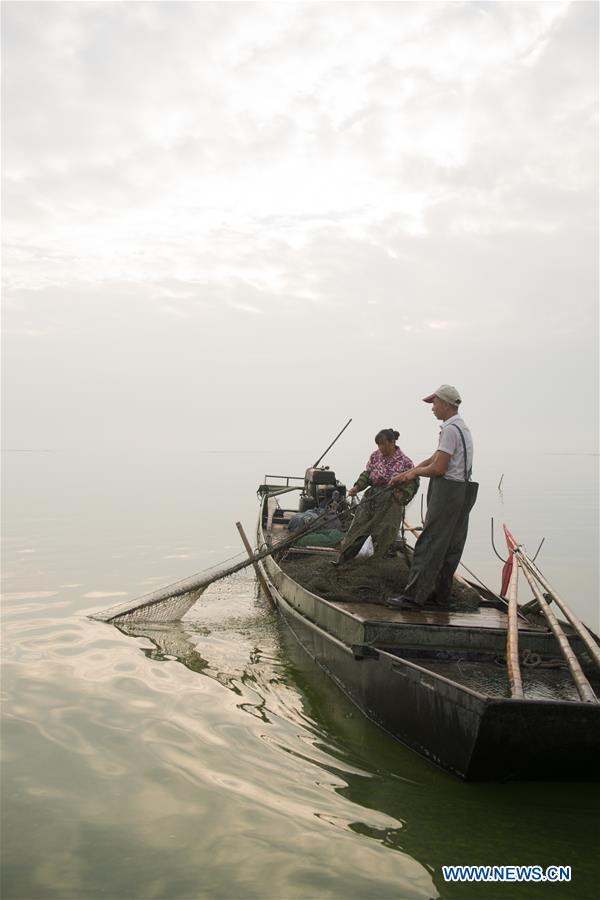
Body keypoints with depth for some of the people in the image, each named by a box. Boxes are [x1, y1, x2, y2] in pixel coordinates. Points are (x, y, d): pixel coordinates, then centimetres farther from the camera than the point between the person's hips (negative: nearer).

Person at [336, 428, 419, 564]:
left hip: (390, 503, -4)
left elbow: (413, 483, -4)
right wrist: (357, 486, -7)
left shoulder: (405, 462, -7)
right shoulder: (375, 456, 4)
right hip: (371, 498, 4)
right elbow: (367, 474, 9)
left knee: (383, 535, -4)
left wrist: (402, 494, -21)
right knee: (358, 528, 1)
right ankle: (343, 559, 6)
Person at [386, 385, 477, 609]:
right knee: (450, 547, 12)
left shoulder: (450, 429, -15)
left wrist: (416, 471, 1)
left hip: (447, 491, -10)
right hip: (462, 491, 10)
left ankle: (414, 595, -8)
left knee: (429, 544, -9)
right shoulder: (462, 428, 19)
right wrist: (406, 474, 18)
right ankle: (441, 594, 18)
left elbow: (438, 468, -19)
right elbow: (434, 458, 21)